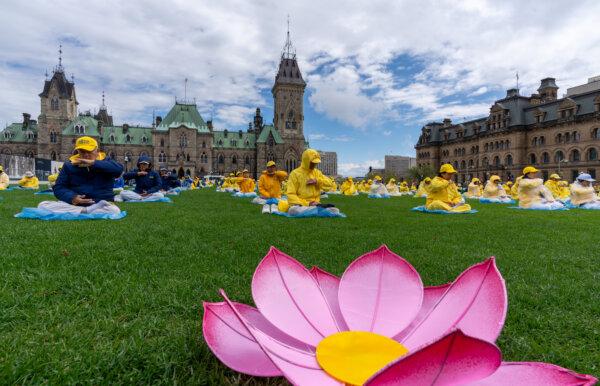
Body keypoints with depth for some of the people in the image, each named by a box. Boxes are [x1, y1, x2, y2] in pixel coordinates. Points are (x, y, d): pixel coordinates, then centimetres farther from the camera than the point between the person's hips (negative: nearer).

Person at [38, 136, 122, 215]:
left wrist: (93, 163, -22)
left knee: (114, 210, -37)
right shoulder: (69, 165, 13)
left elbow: (119, 169, -18)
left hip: (102, 205, -4)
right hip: (73, 205, 5)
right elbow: (58, 188, 8)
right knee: (43, 205, -18)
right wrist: (72, 197, -14)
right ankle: (84, 211, -23)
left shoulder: (105, 161, 6)